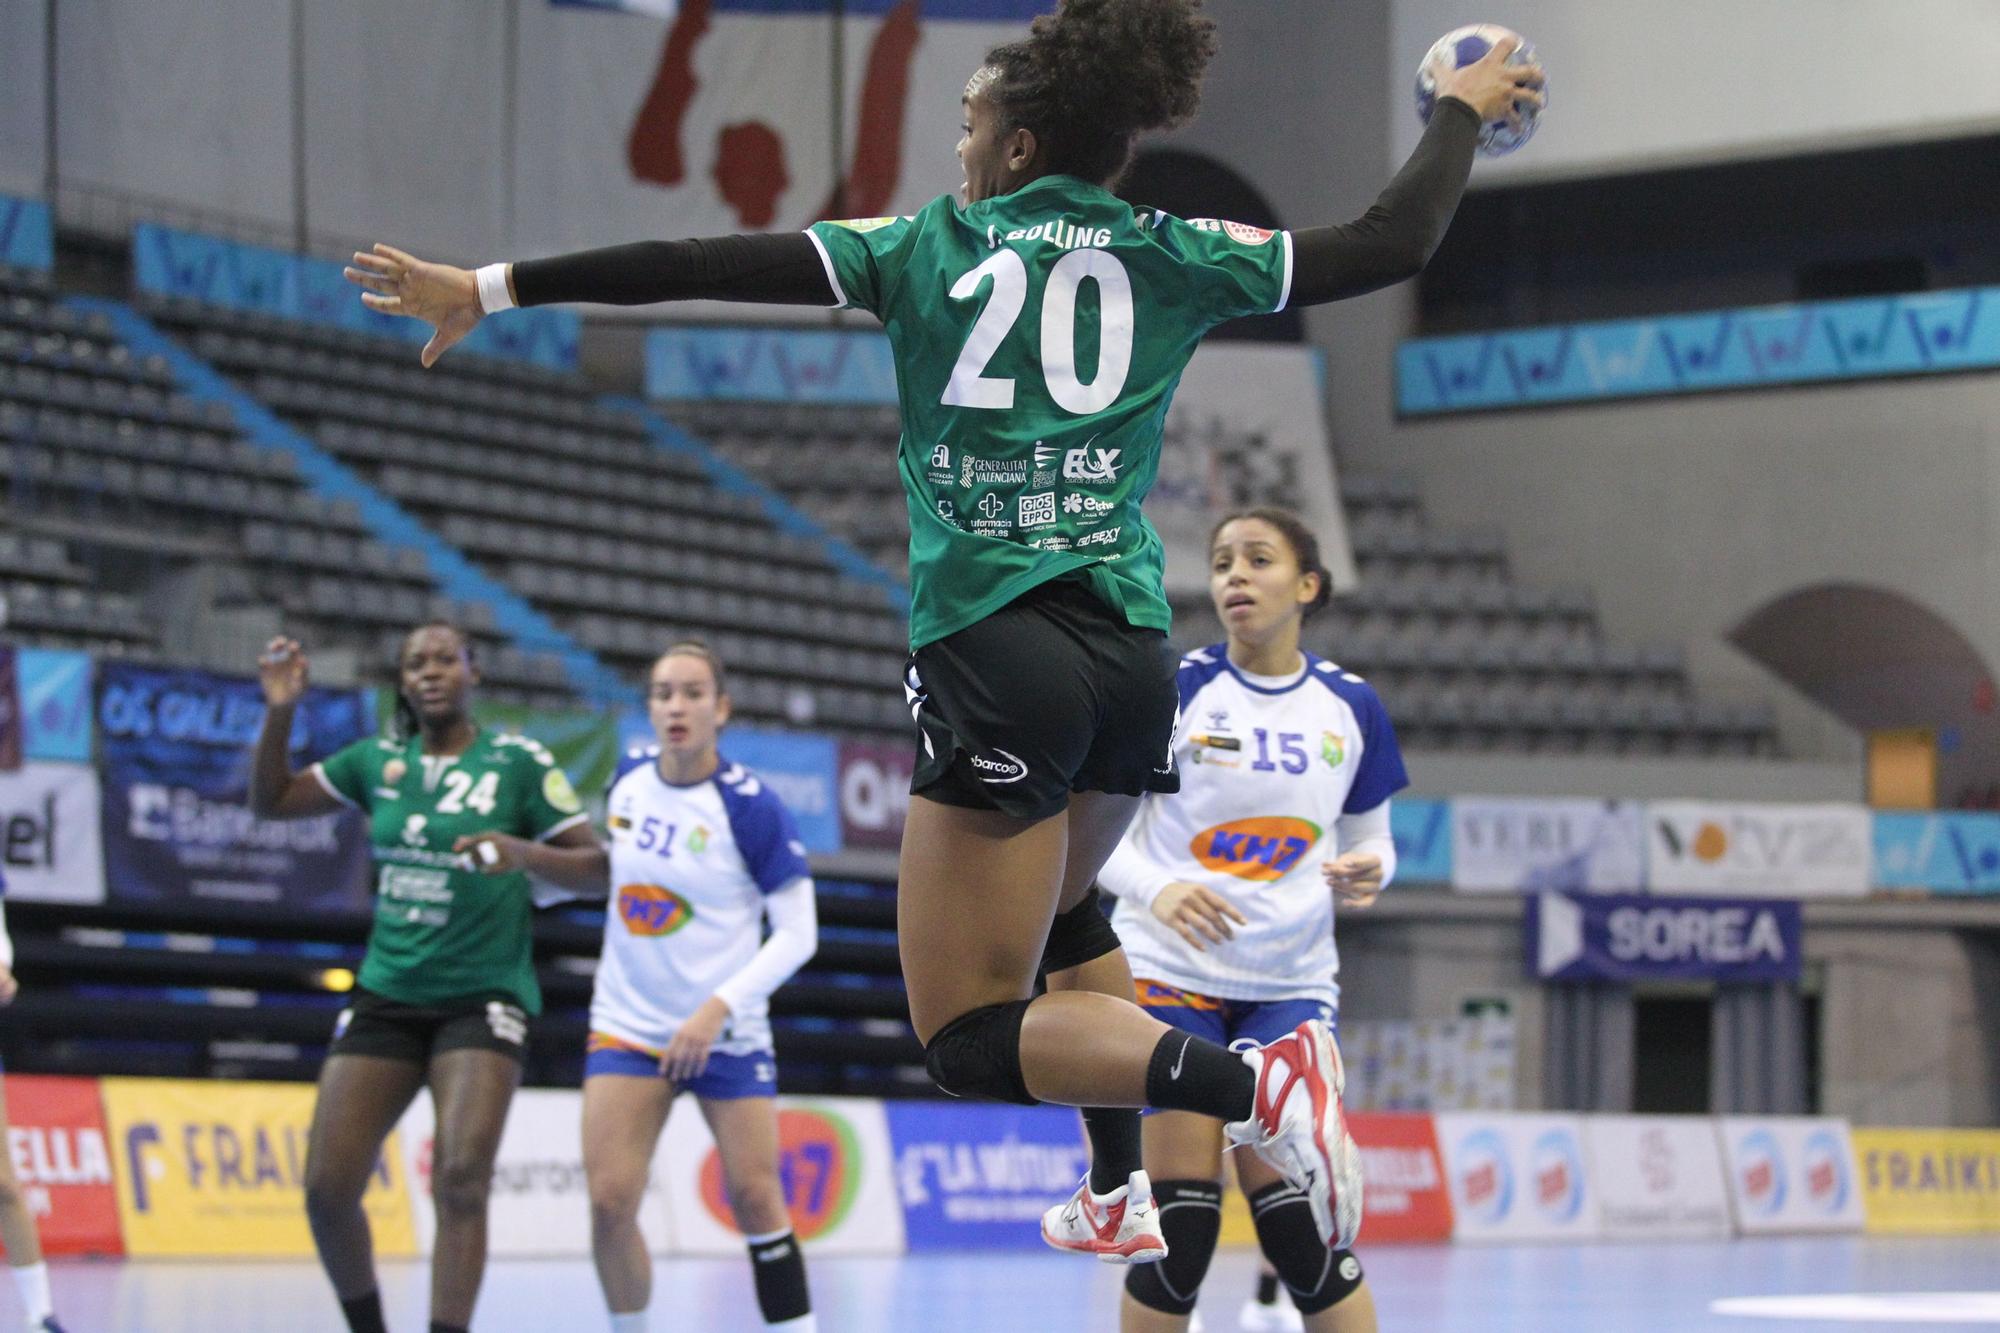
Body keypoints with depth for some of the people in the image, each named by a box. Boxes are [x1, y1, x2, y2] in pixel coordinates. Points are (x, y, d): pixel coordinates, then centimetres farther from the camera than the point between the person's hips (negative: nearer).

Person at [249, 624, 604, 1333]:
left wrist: (524, 853, -23)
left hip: (482, 999, -4)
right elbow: (271, 800, 16)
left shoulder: (518, 761, -4)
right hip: (385, 996, 4)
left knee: (461, 1180, -22)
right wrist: (280, 713, 1)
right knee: (327, 1188, -4)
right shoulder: (379, 760, 7)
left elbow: (596, 867, -4)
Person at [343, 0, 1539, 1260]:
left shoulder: (927, 248, 4)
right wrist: (1462, 109, 34)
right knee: (1067, 906, 35)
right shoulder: (1171, 257, 10)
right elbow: (1397, 240, 16)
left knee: (974, 1039, -2)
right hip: (1134, 652, 5)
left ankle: (1252, 1084, -25)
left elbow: (704, 265, 0)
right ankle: (1123, 1195, 29)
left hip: (996, 653, -5)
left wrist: (487, 290, 5)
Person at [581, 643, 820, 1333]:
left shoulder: (750, 807, -15)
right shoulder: (630, 777, -1)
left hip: (725, 1036, -3)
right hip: (628, 1025, 3)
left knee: (755, 1200, -4)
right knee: (609, 1202, -9)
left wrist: (719, 1008, -22)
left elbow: (798, 934, -14)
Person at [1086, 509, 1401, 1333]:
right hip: (1171, 972, -2)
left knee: (1295, 1222, -8)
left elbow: (1370, 840, 14)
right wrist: (1157, 891, -24)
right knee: (1181, 1223, -7)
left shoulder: (1350, 707, 4)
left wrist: (1366, 873, -10)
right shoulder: (1175, 686, -5)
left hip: (1291, 983, 2)